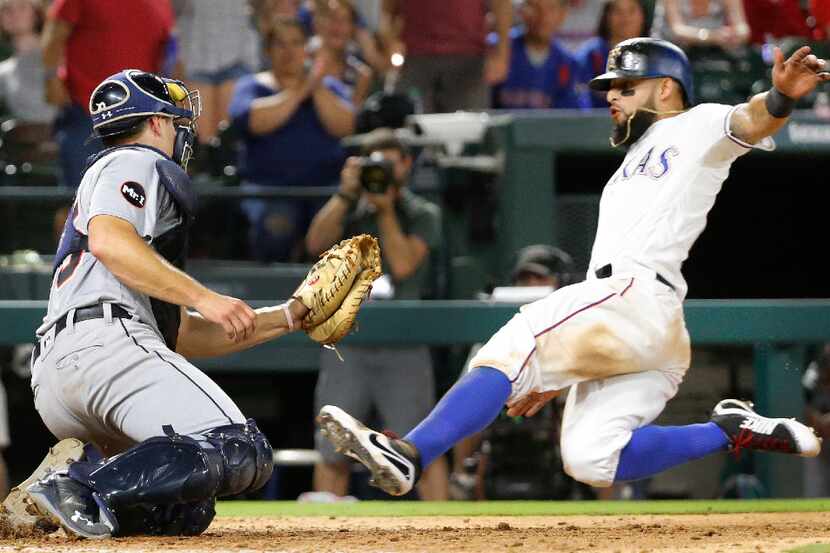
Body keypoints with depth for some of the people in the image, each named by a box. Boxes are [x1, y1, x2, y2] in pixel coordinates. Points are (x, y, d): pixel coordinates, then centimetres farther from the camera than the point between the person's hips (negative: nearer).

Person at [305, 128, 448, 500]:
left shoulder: (423, 215, 9)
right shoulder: (348, 211, 14)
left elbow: (403, 265, -5)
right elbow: (316, 243, -4)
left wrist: (386, 210, -7)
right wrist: (346, 194, -10)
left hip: (403, 347, -2)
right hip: (346, 341, 2)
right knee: (332, 453, 2)